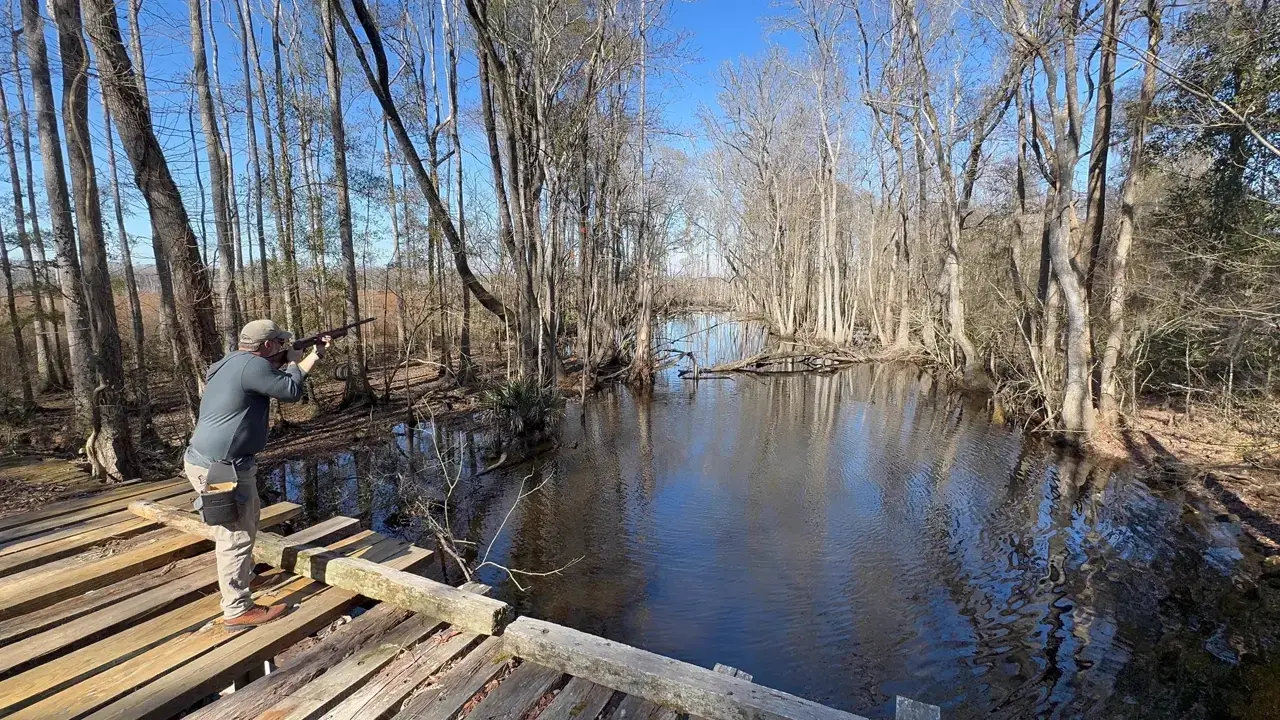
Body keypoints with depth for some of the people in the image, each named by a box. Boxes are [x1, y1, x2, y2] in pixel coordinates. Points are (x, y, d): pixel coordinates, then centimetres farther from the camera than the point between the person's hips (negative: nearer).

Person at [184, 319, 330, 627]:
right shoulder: (252, 365, -21)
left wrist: (314, 355, 20)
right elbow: (292, 391, -15)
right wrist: (293, 361, 3)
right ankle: (238, 610, 7)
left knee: (248, 516, 28)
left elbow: (278, 379, 20)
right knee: (236, 535, -2)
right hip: (220, 467, -11)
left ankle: (242, 569, 48)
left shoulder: (233, 362, 11)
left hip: (211, 461, 11)